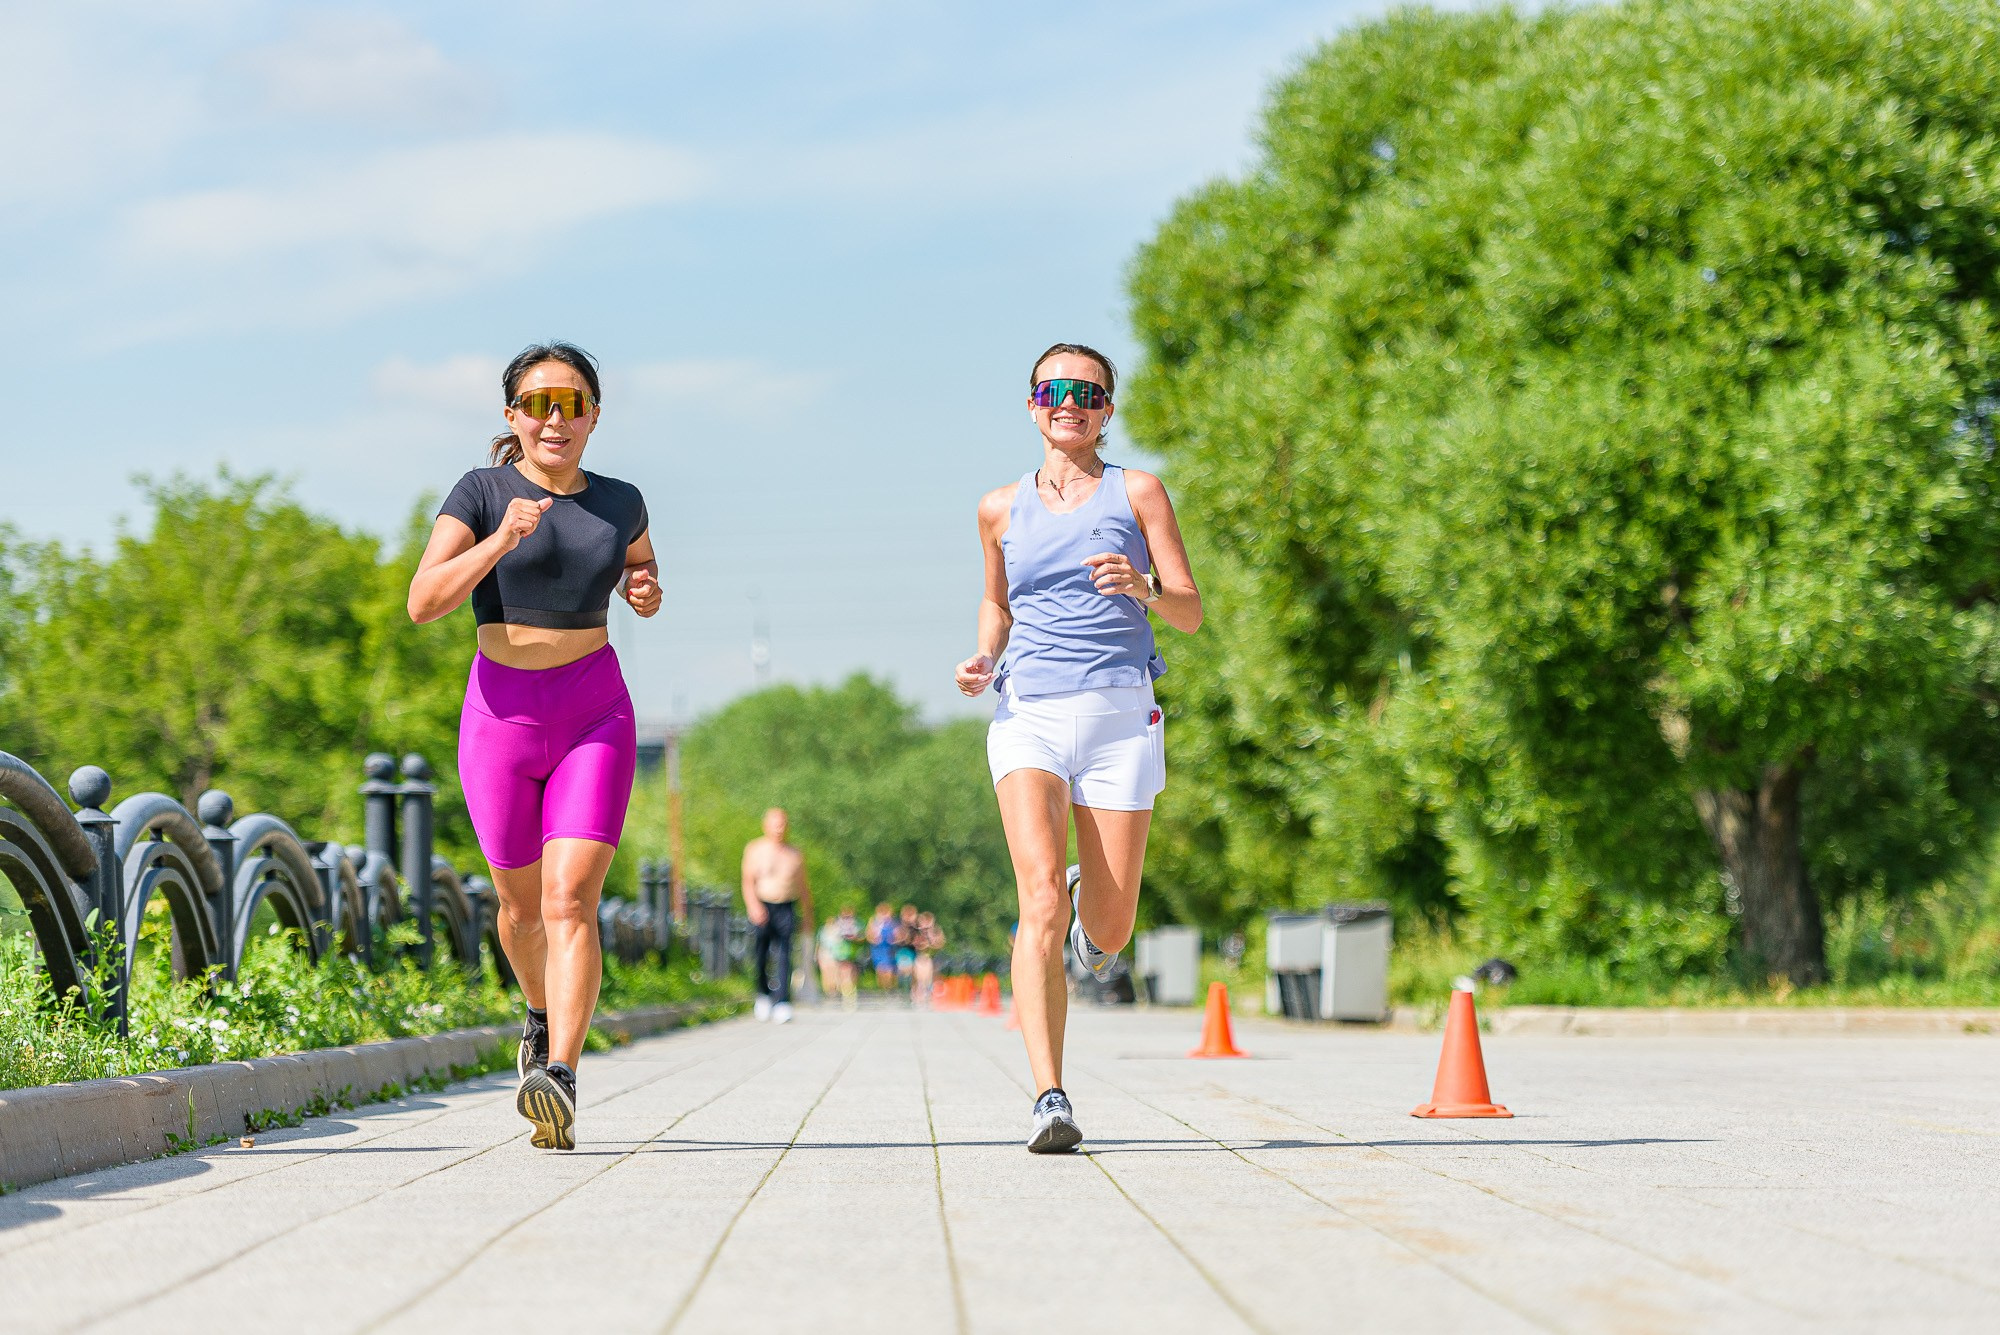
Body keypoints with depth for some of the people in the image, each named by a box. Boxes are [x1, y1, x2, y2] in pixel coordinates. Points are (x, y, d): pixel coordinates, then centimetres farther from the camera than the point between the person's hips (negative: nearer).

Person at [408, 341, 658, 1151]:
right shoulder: (483, 493, -5)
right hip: (500, 714, 0)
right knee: (523, 905, 15)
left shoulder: (619, 503, 5)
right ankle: (541, 1012, 46)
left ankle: (559, 1079, -26)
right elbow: (423, 601, -15)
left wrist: (647, 591, 3)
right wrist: (501, 539, -27)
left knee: (570, 901, -16)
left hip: (595, 713, 0)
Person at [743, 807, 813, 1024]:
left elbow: (803, 888, 20)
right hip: (761, 907, -1)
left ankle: (782, 1004, -20)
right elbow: (748, 881, -6)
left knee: (784, 955, -13)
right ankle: (763, 994, 24)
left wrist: (808, 918, 20)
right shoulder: (754, 850, 4)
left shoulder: (795, 855, 13)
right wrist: (753, 906, -23)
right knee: (761, 956, -2)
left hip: (786, 909, 1)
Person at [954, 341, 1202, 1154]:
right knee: (1041, 901, -21)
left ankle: (1090, 909, 41)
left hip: (1120, 718, 0)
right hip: (1028, 718, 0)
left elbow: (1191, 612, 2)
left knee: (1108, 932, 2)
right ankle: (1049, 1100, -25)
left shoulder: (1136, 493, 6)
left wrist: (1142, 588, -19)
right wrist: (983, 660, 9)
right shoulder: (1002, 508, 13)